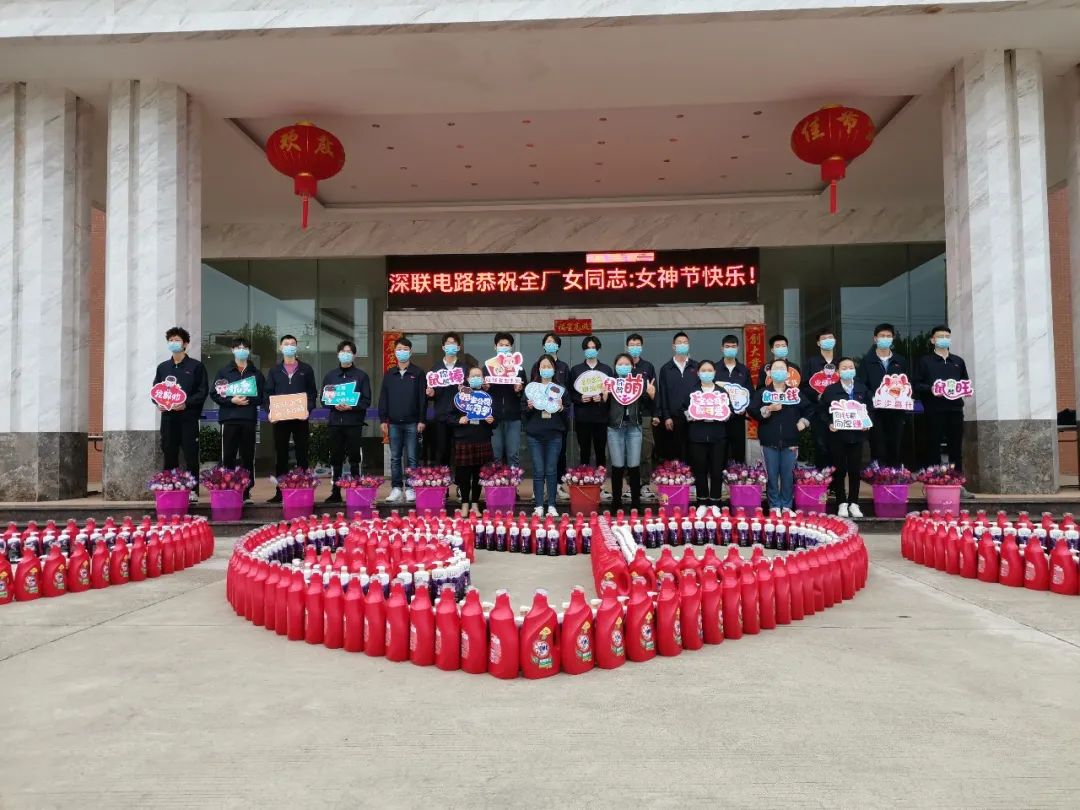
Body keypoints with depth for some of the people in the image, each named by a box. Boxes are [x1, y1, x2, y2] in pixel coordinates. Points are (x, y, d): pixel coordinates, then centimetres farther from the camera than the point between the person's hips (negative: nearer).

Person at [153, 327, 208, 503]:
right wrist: (158, 403, -3)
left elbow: (203, 392, -3)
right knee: (169, 456, 5)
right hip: (168, 417, 4)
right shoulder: (162, 367, 18)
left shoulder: (196, 366, 3)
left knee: (191, 456, -4)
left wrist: (186, 403, -17)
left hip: (188, 417, -4)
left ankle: (193, 491, 0)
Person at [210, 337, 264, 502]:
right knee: (228, 457, -2)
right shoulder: (224, 372, 10)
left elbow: (262, 397, 8)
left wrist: (248, 400, -10)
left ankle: (246, 492, 7)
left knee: (248, 457, 2)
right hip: (229, 419, -1)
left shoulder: (256, 373, 13)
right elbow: (215, 394, 3)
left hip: (249, 419, 1)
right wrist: (232, 401, -11)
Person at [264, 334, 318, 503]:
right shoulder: (274, 371, 12)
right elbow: (268, 393, 8)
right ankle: (280, 492, 9)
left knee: (302, 454, 1)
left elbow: (312, 392, 5)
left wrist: (308, 409, -12)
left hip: (300, 418, -1)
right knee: (281, 455, 4)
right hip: (280, 419, 1)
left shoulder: (306, 369, 8)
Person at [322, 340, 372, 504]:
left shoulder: (362, 376, 5)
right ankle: (336, 492, 11)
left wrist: (351, 406, -15)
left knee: (354, 459, -1)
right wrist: (334, 405, -9)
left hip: (354, 423, -3)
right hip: (335, 422, 3)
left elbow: (366, 401, 0)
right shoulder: (330, 376, 14)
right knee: (336, 459, 5)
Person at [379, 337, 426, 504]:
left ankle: (411, 489, 5)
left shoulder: (418, 373, 2)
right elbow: (383, 398, 11)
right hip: (394, 423, 3)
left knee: (411, 458, 0)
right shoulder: (389, 374, 11)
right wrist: (383, 420, 4)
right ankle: (396, 488, 12)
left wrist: (422, 420, -7)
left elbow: (423, 398, -1)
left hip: (412, 423, -3)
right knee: (395, 458, 6)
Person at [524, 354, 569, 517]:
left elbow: (567, 413, 8)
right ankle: (538, 506, 6)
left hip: (554, 435, 0)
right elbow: (525, 413, 9)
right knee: (538, 471, 1)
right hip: (535, 435, 0)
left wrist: (561, 408, -12)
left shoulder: (561, 389, 7)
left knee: (551, 471, 2)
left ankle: (551, 506, 9)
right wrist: (529, 408, -12)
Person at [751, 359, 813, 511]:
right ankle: (774, 506, 10)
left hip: (790, 442, 1)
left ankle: (787, 506, 13)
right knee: (772, 475, 1)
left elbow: (810, 409, 16)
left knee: (788, 475, 2)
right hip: (769, 442, -1)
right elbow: (752, 411, -5)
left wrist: (803, 421, 2)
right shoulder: (761, 393, 6)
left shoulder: (795, 393, 11)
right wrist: (768, 409, -17)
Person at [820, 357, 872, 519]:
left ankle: (853, 503, 17)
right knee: (840, 471, 3)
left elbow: (871, 410, 12)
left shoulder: (863, 390, 8)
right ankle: (842, 503, 12)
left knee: (855, 470, 6)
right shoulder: (830, 390, 0)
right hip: (837, 436, -2)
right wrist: (828, 424, -14)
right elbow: (821, 411, 1)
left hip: (857, 435, 2)